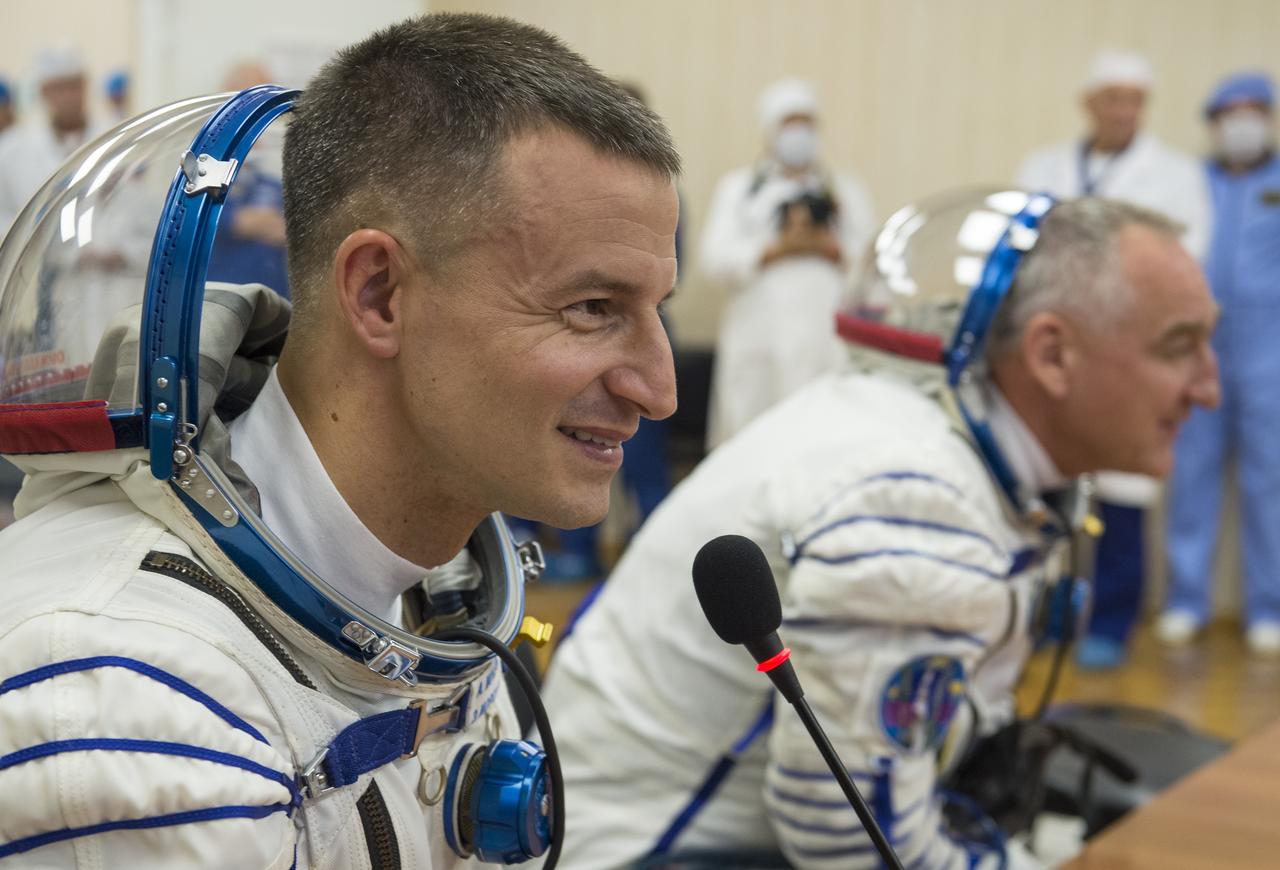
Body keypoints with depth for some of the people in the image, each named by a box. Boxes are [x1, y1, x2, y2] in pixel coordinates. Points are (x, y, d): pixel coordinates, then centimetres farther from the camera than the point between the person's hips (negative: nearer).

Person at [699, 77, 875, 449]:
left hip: (828, 340, 0)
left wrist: (829, 246, -7)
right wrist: (779, 248, -7)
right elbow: (715, 258, 4)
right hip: (757, 342, 0)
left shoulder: (846, 189, 22)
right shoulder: (737, 187, 20)